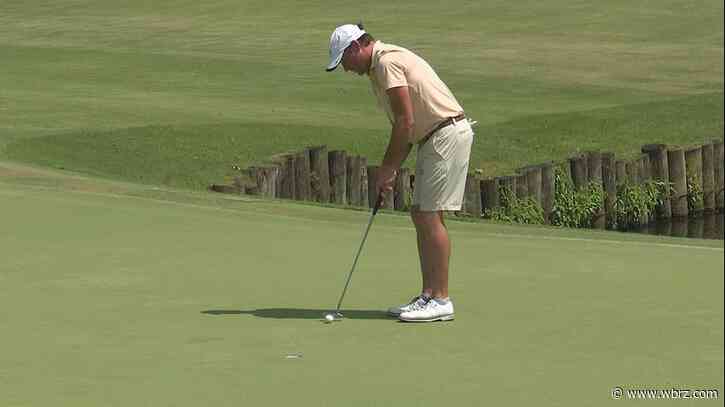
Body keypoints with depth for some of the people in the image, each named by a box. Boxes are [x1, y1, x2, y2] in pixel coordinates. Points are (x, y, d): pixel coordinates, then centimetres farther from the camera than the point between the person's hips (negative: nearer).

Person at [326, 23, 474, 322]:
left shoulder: (387, 62, -14)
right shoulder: (379, 68, 18)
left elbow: (406, 122, -18)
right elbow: (406, 125, 19)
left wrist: (387, 168, -9)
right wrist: (392, 170, 11)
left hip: (448, 134, -10)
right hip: (434, 138, 10)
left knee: (430, 216, -10)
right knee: (420, 215, 10)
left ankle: (441, 300, -7)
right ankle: (428, 295, 12)